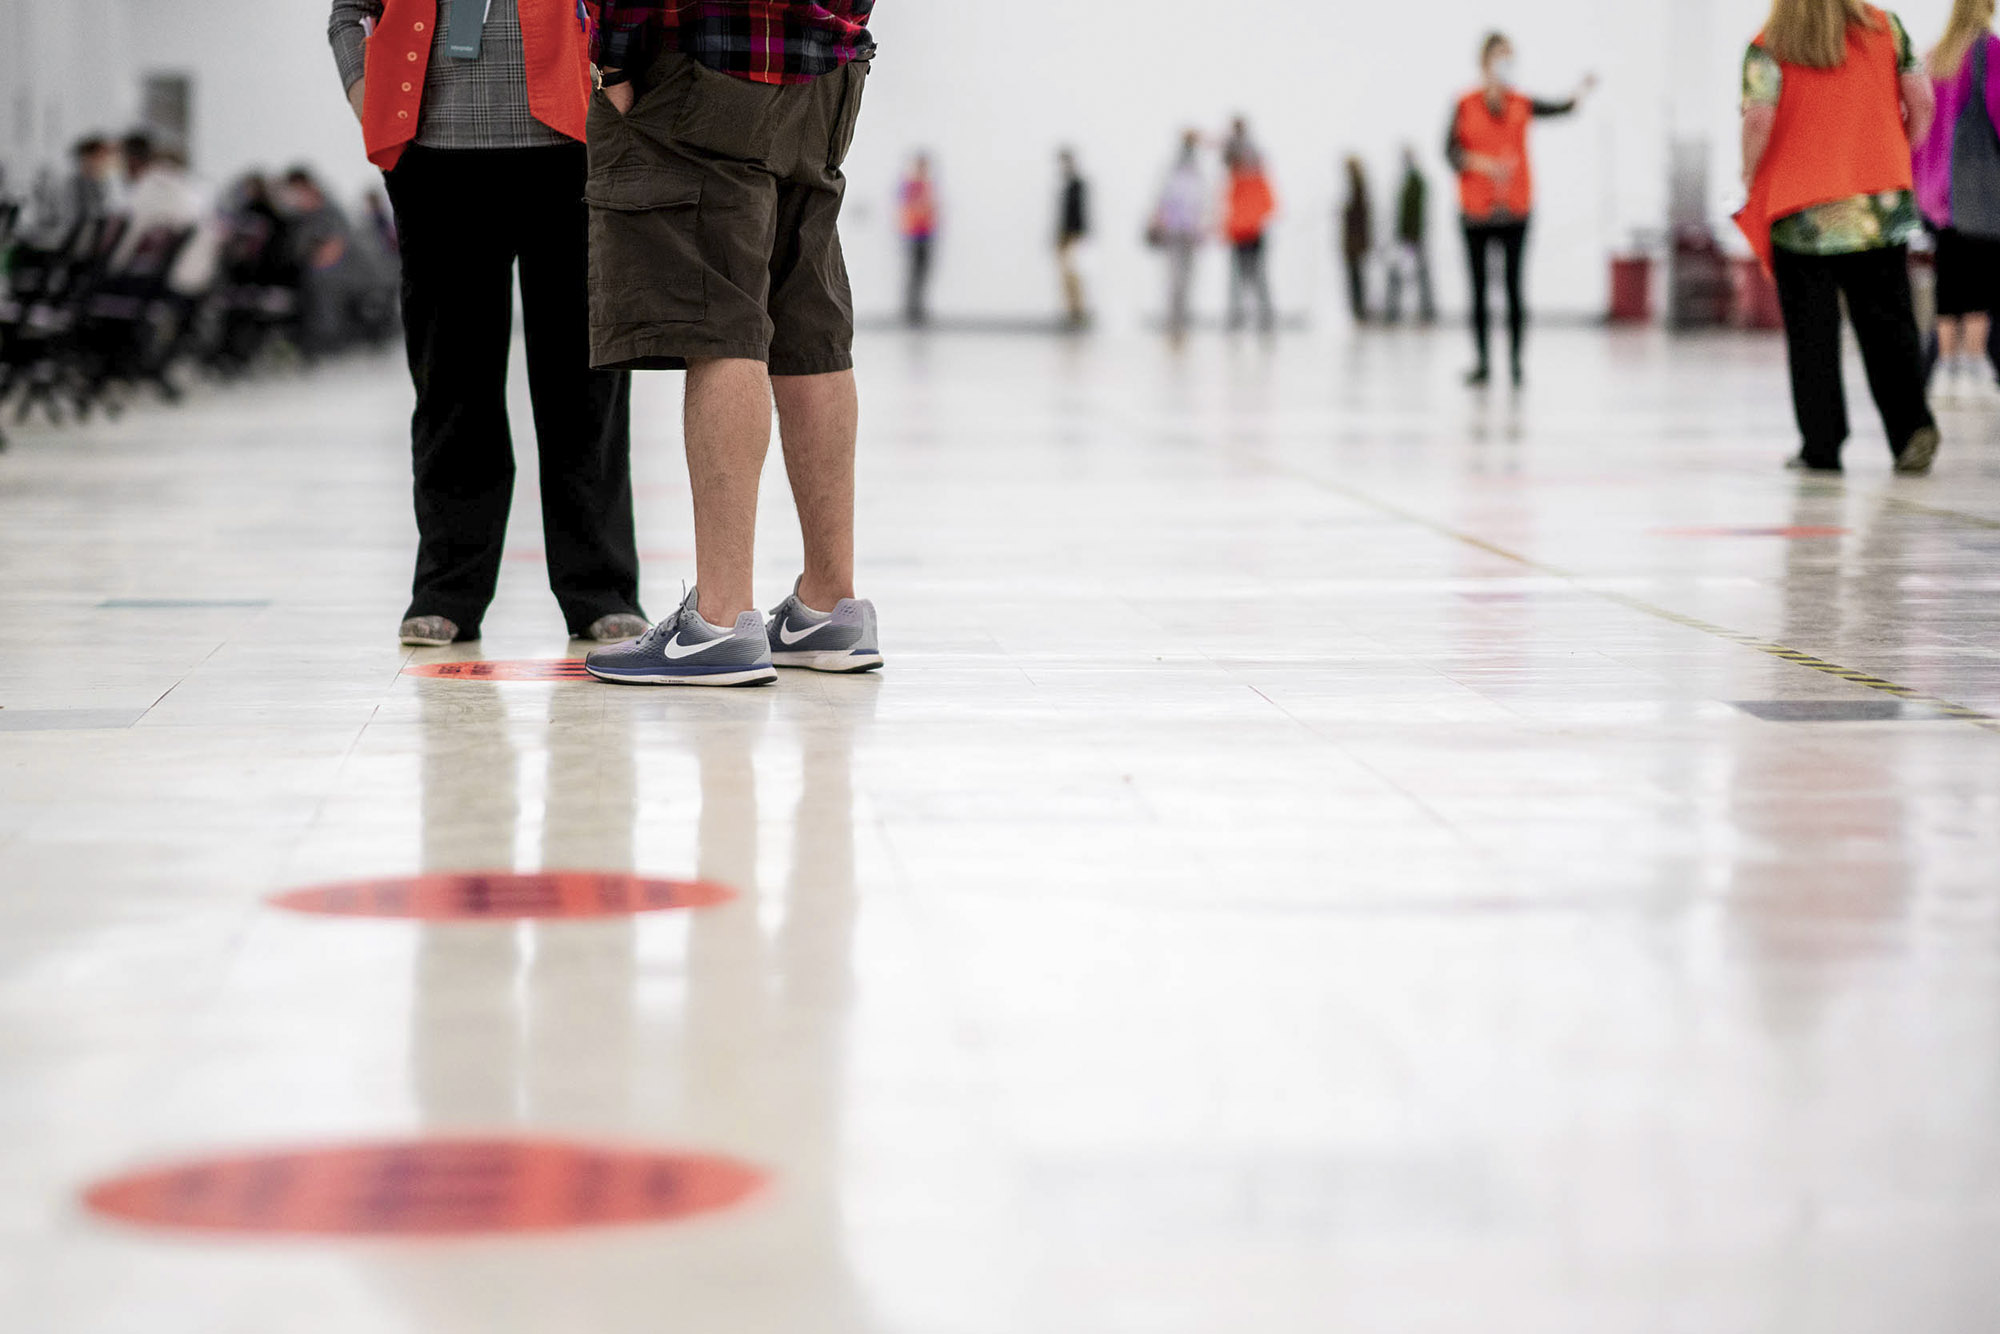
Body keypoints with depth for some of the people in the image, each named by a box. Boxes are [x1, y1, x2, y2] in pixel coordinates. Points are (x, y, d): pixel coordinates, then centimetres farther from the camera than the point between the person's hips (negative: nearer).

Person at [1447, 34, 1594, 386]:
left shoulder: (1522, 106, 6)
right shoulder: (1466, 106, 2)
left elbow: (1559, 109, -8)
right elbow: (1451, 150, -6)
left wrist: (1579, 95, -27)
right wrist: (1482, 164, -21)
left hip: (1514, 210, 0)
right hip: (1476, 210, 0)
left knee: (1514, 285, -3)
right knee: (1479, 287, 4)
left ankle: (1516, 362, 0)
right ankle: (1483, 362, 11)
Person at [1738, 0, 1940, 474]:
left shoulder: (1769, 48, -5)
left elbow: (1759, 119, -16)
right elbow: (1921, 101, 0)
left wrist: (1749, 176, 0)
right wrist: (1900, 158, 15)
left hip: (1802, 213, -2)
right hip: (1881, 205, 2)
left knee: (1812, 334, 7)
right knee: (1887, 324, 10)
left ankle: (1821, 446, 7)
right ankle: (1912, 422, -7)